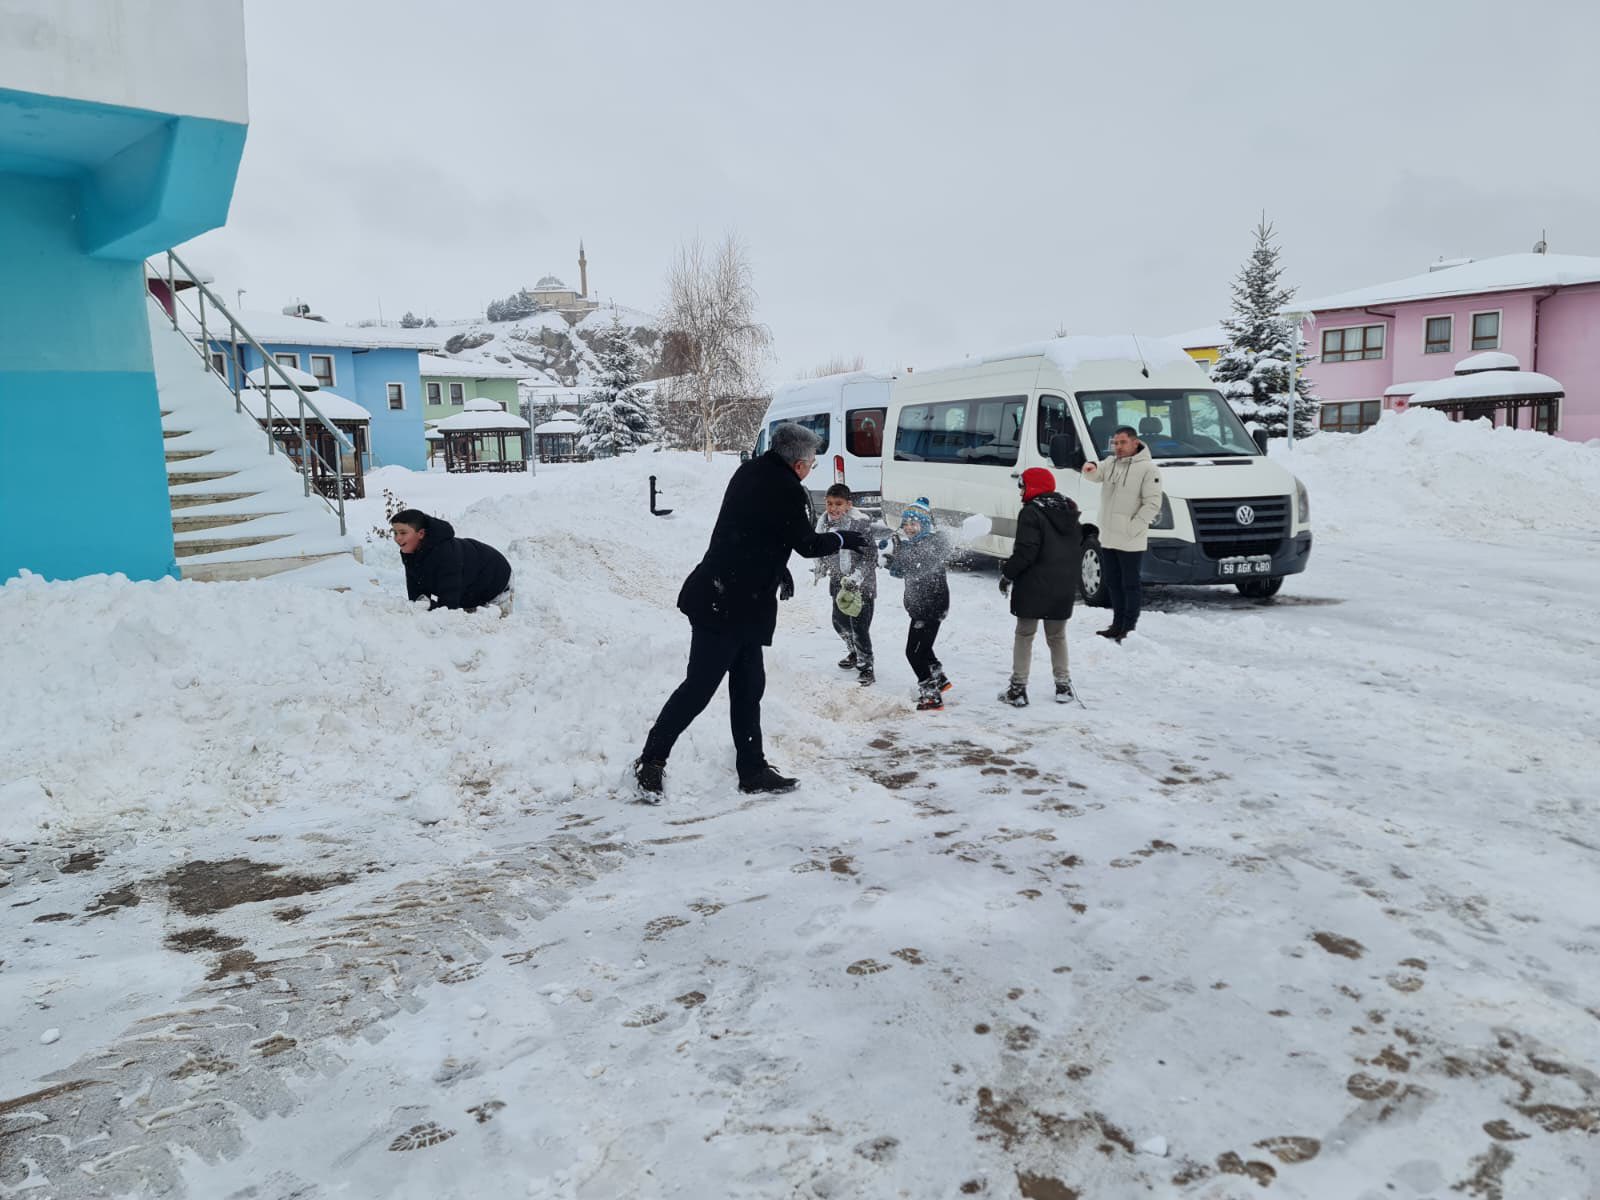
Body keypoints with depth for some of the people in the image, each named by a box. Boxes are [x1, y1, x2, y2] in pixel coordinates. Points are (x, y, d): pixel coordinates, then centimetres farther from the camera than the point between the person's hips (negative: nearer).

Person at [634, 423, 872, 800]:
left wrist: (777, 568, 25)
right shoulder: (787, 491, -14)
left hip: (718, 595, 10)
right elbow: (807, 544, -5)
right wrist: (844, 539, 12)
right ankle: (651, 761, 3)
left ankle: (752, 769, 22)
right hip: (734, 606, -10)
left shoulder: (749, 472, 12)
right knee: (699, 686, -4)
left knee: (748, 685, 14)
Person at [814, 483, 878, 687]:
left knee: (859, 626, -8)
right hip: (838, 581, 7)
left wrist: (855, 578, -27)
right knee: (839, 622, 18)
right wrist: (821, 567, 12)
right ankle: (854, 653, 43)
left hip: (861, 582, -7)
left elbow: (870, 557, -21)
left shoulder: (861, 522, -22)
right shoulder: (824, 522, -3)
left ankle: (866, 667, 8)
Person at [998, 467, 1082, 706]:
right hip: (1063, 589, 6)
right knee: (1057, 636, 18)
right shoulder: (1069, 512, 12)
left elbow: (1026, 551, -19)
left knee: (1024, 636, 3)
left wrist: (1007, 573, -9)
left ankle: (1018, 688, 2)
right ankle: (1063, 686, 19)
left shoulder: (1031, 513, -13)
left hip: (1033, 588, -6)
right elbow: (1079, 547, 16)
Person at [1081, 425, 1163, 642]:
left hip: (1130, 542, -7)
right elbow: (1096, 475, -3)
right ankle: (1118, 624, 26)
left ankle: (1129, 628, 8)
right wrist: (1090, 470, -27)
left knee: (1130, 585, 1)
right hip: (1107, 538, 7)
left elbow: (1152, 503, -13)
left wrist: (1134, 526, -19)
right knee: (1113, 584, 15)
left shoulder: (1147, 468, -9)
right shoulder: (1110, 463, 12)